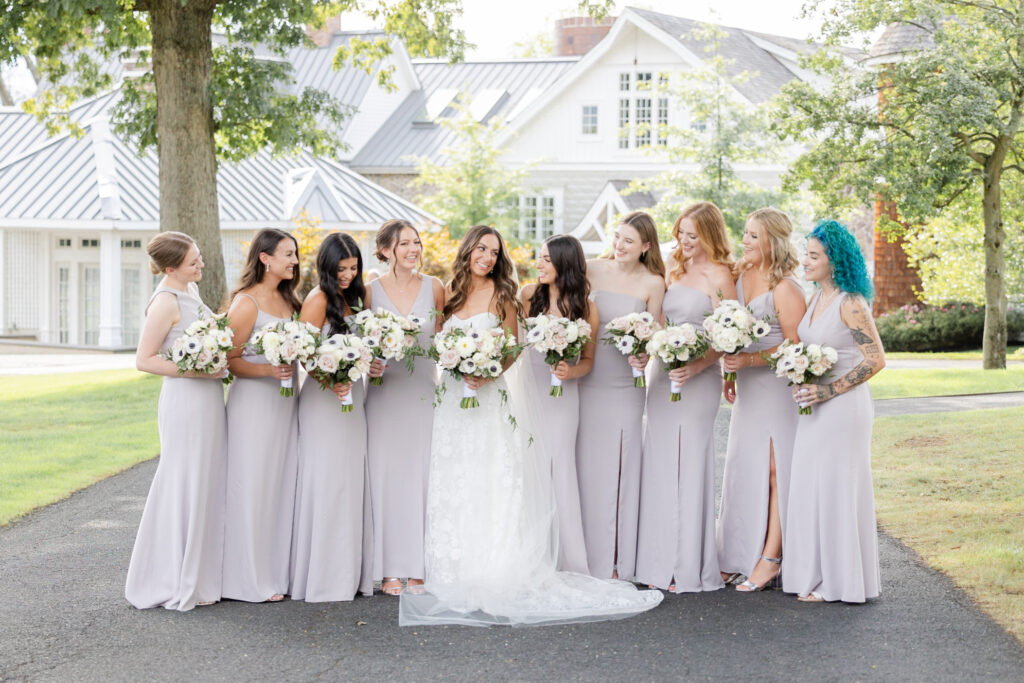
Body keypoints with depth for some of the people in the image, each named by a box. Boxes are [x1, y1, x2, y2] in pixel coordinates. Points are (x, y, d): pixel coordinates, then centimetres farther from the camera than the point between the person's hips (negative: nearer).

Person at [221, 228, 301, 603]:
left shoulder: (287, 299, 12)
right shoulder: (246, 302, -10)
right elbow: (229, 360, -12)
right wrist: (267, 370, -25)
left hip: (285, 401, 7)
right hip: (253, 402, -7)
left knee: (283, 484, 8)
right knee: (254, 486, -3)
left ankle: (278, 571, 16)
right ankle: (252, 579, 4)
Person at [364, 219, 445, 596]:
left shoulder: (434, 288, 4)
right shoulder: (370, 291, 0)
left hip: (424, 392, 1)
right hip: (384, 392, -1)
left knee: (421, 476, 2)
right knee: (387, 476, 0)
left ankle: (418, 566, 11)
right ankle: (390, 569, 7)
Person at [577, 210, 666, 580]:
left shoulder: (653, 283, 0)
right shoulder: (592, 269, 2)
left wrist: (645, 356, -15)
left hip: (624, 386, -1)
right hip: (587, 381, 1)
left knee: (618, 469, 3)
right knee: (585, 466, 4)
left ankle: (616, 562, 13)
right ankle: (585, 558, 15)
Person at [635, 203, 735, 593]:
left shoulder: (718, 275, -7)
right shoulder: (676, 271, 14)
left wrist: (697, 367, -24)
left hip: (696, 381, -7)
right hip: (661, 376, 7)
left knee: (688, 468, -3)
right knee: (660, 468, 8)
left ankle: (689, 569, 5)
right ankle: (661, 563, 16)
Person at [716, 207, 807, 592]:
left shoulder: (785, 289, -16)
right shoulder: (741, 275, 7)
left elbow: (795, 347, -16)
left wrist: (749, 360, -22)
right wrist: (729, 372, 12)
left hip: (778, 388, -8)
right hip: (748, 388, 8)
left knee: (773, 470, -3)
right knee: (744, 469, 8)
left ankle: (770, 559, 2)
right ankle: (740, 556, 15)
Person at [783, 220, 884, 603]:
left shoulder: (850, 304, -16)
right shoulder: (817, 298, 10)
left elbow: (876, 360, -18)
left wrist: (830, 390, -19)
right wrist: (802, 383, 8)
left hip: (843, 408, -9)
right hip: (816, 407, 9)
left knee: (836, 488, -2)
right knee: (810, 488, 11)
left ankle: (838, 582, 8)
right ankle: (818, 575, 20)